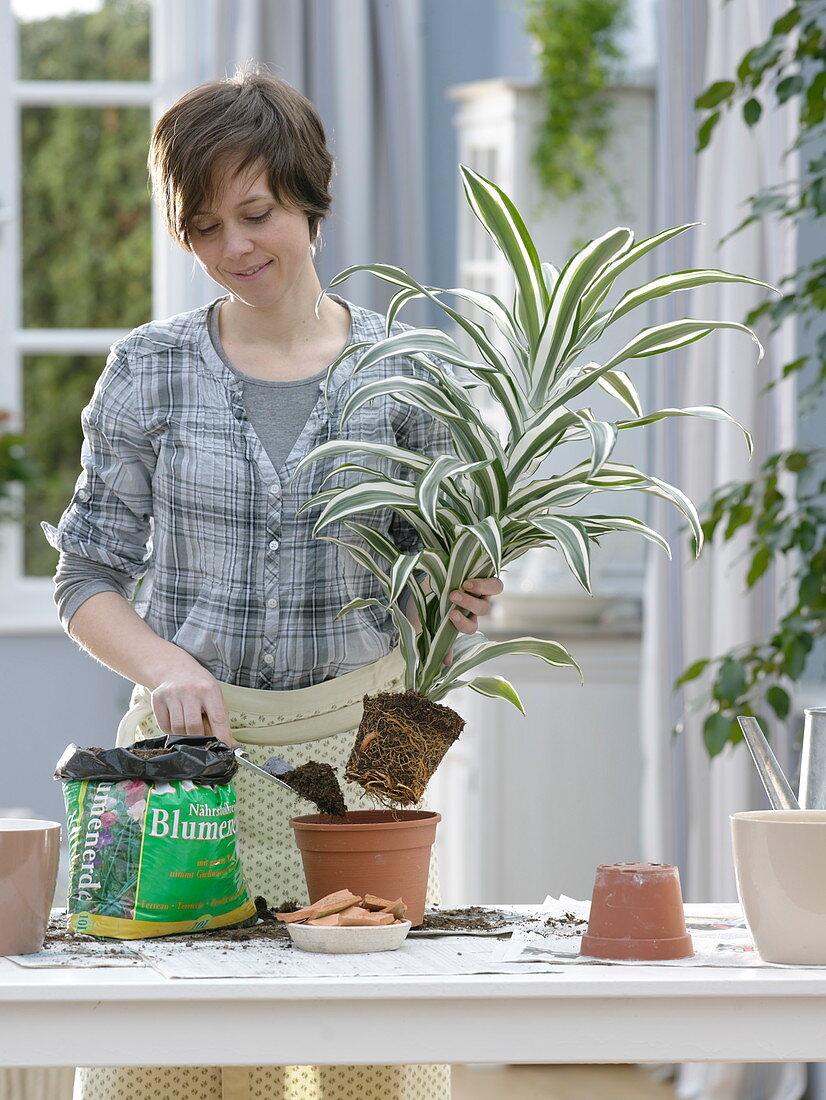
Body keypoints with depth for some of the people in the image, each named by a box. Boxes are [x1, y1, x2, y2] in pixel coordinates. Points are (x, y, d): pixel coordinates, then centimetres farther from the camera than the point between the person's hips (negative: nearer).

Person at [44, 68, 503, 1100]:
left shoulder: (399, 370, 3)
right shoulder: (150, 371, 2)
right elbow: (90, 577, 4)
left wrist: (454, 601, -12)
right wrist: (167, 666, -14)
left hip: (354, 744, 0)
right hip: (190, 745, 0)